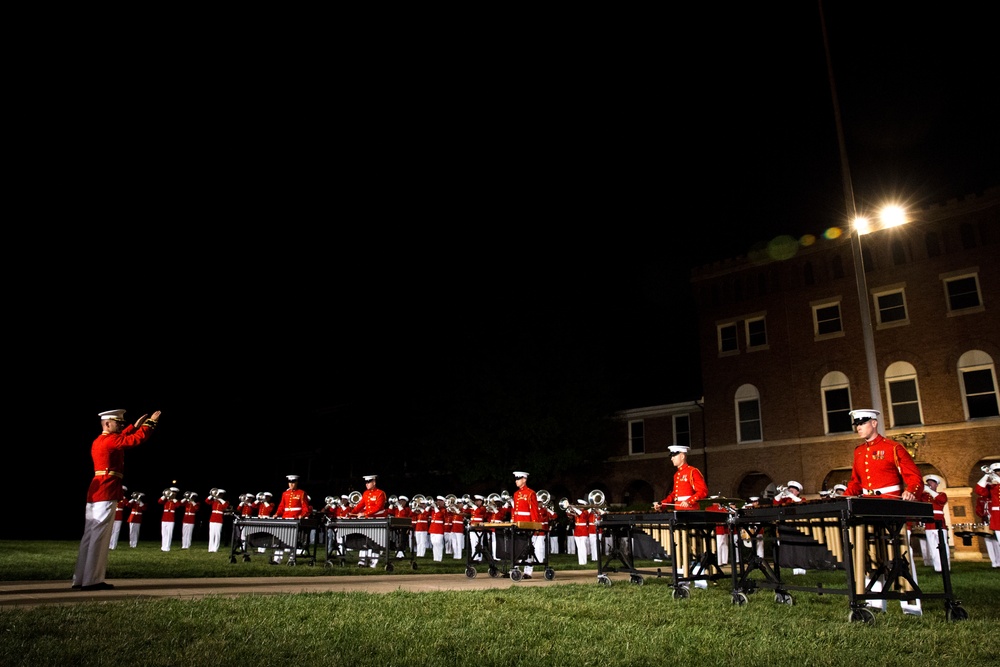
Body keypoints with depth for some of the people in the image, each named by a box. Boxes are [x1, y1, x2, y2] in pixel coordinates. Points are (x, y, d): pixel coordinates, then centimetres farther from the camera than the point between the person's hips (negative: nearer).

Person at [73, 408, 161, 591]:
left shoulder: (99, 441, 17)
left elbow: (121, 438, 34)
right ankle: (92, 580, -6)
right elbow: (137, 439, -14)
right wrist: (150, 422, -4)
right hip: (107, 492, -10)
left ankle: (80, 579, 14)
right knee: (100, 536, -8)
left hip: (96, 492, 10)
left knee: (90, 535, 10)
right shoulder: (110, 440, -12)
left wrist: (135, 425, 30)